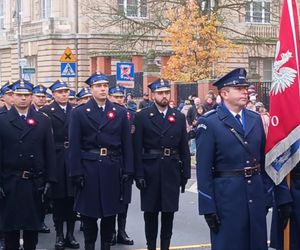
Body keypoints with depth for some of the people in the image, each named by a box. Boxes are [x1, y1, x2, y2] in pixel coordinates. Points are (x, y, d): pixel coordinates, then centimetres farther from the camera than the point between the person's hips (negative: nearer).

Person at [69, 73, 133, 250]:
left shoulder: (120, 112, 5)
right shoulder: (79, 113, 0)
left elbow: (127, 144, 4)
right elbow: (75, 146, -4)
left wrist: (128, 171, -2)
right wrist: (77, 172, -10)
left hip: (113, 168, 2)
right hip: (89, 168, -2)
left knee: (111, 211, 9)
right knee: (88, 211, 6)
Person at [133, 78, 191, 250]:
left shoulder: (179, 117, 6)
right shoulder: (142, 116, -2)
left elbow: (184, 148, 7)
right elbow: (137, 148, -5)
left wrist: (186, 173, 3)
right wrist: (139, 174, -10)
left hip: (172, 171, 2)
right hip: (150, 170, -2)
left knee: (169, 211, 7)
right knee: (150, 211, 7)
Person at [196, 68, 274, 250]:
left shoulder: (256, 119, 10)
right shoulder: (209, 124, -6)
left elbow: (263, 160, 13)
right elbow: (204, 169, -8)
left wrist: (267, 196, 9)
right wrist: (208, 208, -11)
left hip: (256, 196, 5)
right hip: (227, 197, -5)